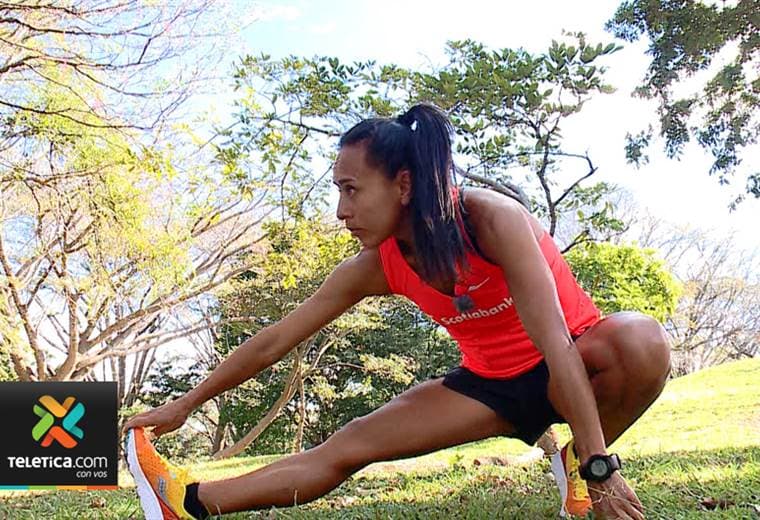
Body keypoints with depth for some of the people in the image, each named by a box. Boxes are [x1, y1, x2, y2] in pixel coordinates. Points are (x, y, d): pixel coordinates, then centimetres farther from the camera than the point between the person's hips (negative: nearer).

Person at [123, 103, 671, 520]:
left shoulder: (492, 218, -29)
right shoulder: (375, 268, -13)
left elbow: (553, 339, -33)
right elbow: (275, 340, -6)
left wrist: (598, 467, -35)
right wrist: (186, 405, -1)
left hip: (571, 366, -3)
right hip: (494, 385, 4)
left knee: (641, 341, -37)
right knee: (351, 445, -7)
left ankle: (578, 461, -12)